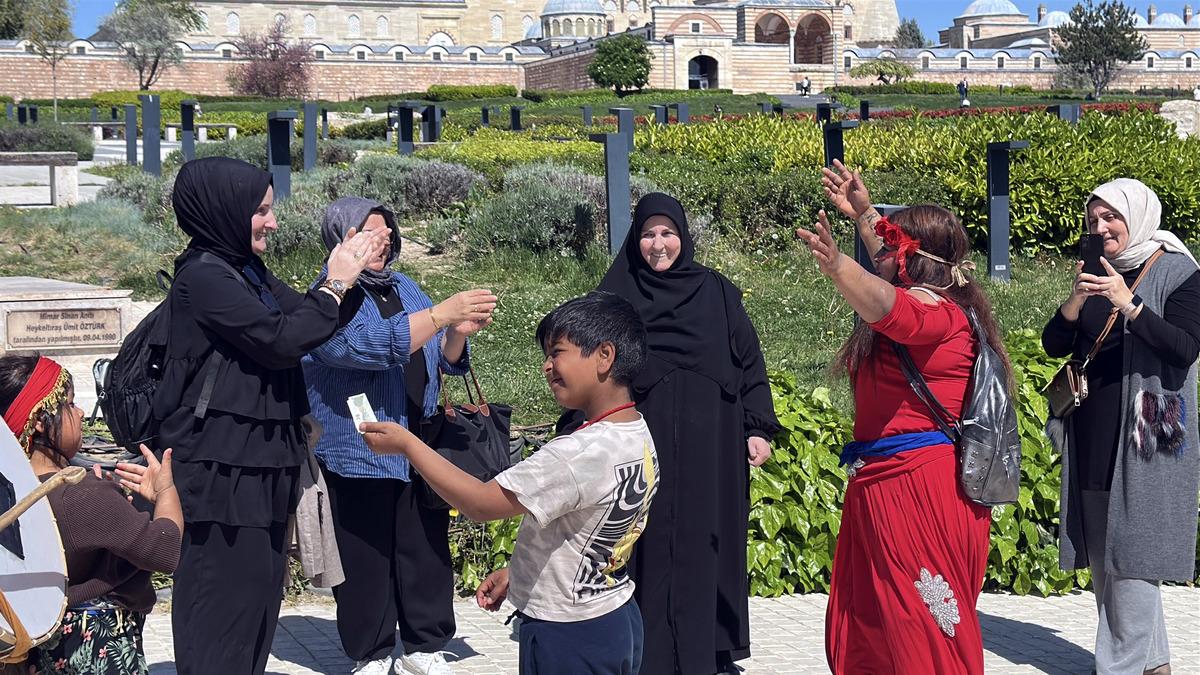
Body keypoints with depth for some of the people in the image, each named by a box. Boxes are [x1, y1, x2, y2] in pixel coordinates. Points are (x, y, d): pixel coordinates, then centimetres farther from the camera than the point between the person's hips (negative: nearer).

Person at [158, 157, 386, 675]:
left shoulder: (247, 271, 12)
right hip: (221, 463, -9)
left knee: (260, 589, 15)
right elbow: (280, 340, -20)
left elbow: (306, 320, 16)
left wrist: (349, 275, 1)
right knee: (226, 592, -3)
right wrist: (335, 284, -10)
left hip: (261, 458, 9)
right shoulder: (203, 276, -15)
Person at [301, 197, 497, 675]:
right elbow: (370, 345, -26)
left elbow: (442, 359, 17)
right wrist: (444, 312, -30)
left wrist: (459, 333, -6)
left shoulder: (404, 288, 14)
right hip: (358, 453, -6)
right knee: (367, 559, 0)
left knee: (428, 551, 7)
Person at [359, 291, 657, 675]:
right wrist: (517, 571, 15)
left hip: (567, 638, -9)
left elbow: (479, 503, -22)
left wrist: (406, 443, -14)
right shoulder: (640, 437, 1)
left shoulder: (581, 453, -27)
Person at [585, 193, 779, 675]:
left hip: (709, 445, 1)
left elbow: (749, 361, 8)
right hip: (644, 445, -1)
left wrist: (758, 429, 2)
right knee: (651, 549, -1)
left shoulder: (717, 292, 7)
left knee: (705, 541, 6)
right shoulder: (617, 296, 5)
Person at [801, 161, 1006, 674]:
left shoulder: (937, 314, -16)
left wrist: (837, 265, -55)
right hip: (887, 487, 11)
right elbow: (892, 278, 35)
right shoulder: (936, 305, 14)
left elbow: (886, 305, -38)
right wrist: (863, 213, 42)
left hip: (920, 491, -11)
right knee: (872, 631, 14)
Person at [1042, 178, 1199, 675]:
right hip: (1093, 437, 7)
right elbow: (1053, 345, 7)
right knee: (1101, 554, 10)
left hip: (1149, 436, -6)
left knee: (1128, 553, -7)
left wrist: (1129, 305, -26)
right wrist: (1076, 300, -12)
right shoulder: (1096, 276, 12)